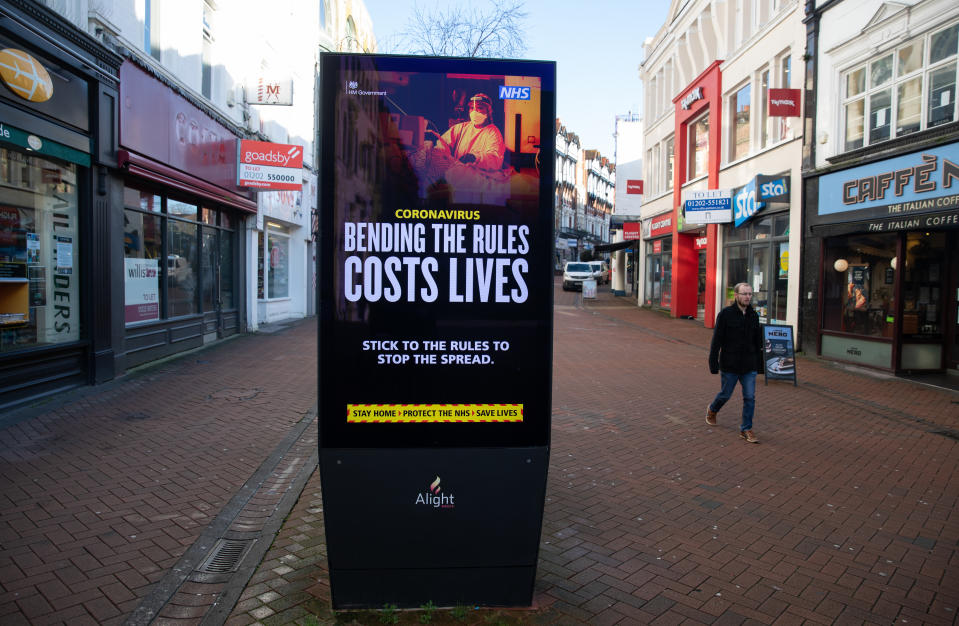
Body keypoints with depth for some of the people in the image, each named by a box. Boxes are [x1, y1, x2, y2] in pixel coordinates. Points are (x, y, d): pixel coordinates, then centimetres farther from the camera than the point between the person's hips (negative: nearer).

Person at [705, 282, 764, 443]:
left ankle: (746, 429, 12)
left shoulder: (754, 315, 6)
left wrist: (759, 363, 12)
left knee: (750, 397, 1)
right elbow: (716, 341, -9)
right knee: (725, 394, 10)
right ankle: (712, 410, 40)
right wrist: (714, 365, -12)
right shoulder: (725, 314, -8)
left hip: (749, 366, 4)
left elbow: (758, 342, 14)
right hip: (729, 365, -4)